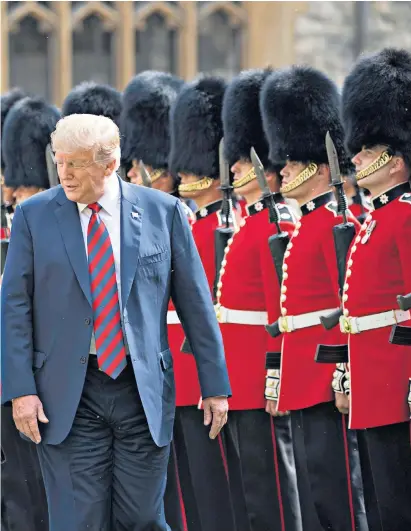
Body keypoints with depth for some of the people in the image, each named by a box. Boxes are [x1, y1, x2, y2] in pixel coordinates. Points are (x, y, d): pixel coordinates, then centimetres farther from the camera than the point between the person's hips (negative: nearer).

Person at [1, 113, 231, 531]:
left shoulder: (162, 212, 2)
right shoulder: (34, 216, 1)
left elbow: (195, 304, 5)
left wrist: (215, 386, 4)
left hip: (144, 391, 1)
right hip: (67, 398, -1)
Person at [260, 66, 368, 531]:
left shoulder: (335, 221, -12)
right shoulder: (306, 224, 18)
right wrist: (281, 378, 21)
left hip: (323, 379, -10)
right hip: (303, 380, 10)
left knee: (333, 491, -8)